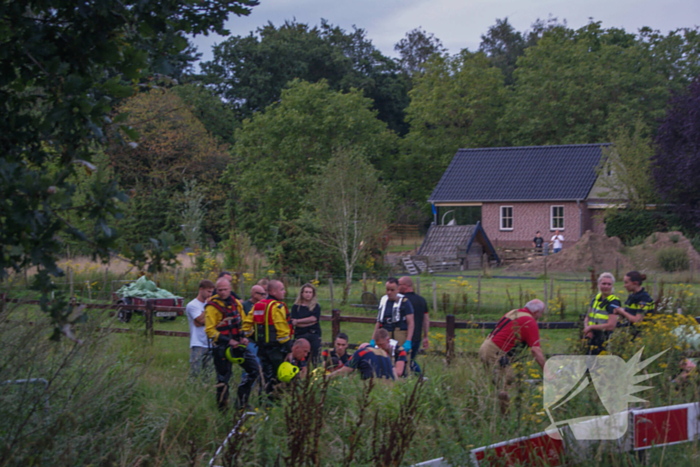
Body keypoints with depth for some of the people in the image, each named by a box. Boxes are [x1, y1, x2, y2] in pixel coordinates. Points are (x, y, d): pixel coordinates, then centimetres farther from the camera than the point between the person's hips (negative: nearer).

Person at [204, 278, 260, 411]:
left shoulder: (236, 303, 8)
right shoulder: (212, 306, -12)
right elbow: (210, 330, -16)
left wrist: (243, 336, 1)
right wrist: (228, 341, -22)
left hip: (237, 344, 7)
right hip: (222, 347, -7)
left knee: (254, 370, 5)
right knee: (223, 377, -2)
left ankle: (242, 401, 15)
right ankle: (222, 408, 12)